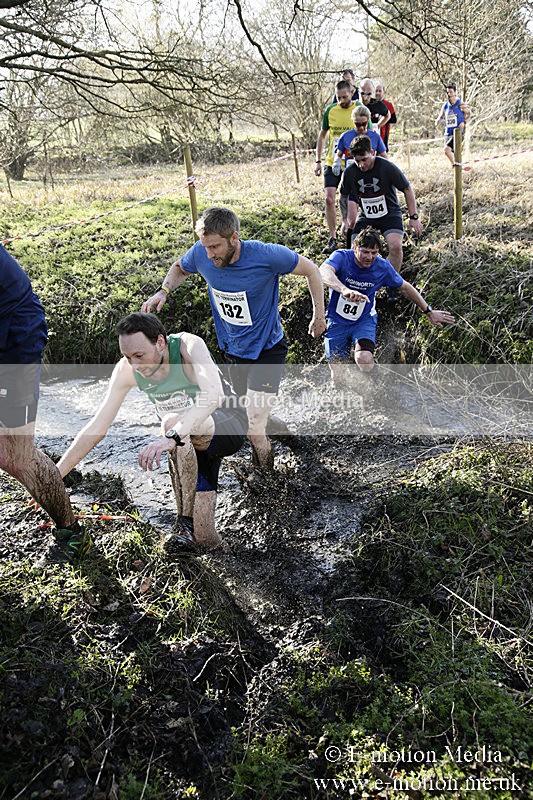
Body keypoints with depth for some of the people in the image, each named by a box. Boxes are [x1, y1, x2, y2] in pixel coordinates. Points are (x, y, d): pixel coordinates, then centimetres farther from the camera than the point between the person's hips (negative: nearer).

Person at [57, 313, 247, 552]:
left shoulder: (189, 345, -27)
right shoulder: (126, 370, -14)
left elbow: (214, 393, -45)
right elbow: (97, 427, -11)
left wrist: (172, 435, -57)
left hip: (228, 427, -4)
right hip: (192, 442, 5)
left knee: (173, 422, -38)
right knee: (205, 539, -6)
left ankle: (186, 521, -24)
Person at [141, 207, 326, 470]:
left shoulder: (267, 255, -27)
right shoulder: (200, 254, -15)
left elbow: (311, 270, -10)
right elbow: (180, 268, 10)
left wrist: (319, 317, -4)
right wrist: (164, 291, -10)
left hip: (266, 349, -5)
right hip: (232, 349, 5)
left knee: (254, 431, -14)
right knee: (250, 412, 22)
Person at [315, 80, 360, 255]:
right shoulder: (330, 110, 2)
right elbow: (322, 135, 14)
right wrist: (318, 160, 9)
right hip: (332, 162, 2)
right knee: (329, 199, -9)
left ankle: (346, 224, 31)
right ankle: (333, 239, -1)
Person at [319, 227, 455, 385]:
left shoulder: (383, 267, -12)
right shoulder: (342, 257, -21)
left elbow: (405, 288, 5)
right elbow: (324, 272, -44)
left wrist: (429, 312, 10)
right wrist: (344, 290, -64)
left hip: (364, 320, 1)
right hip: (337, 321, 0)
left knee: (364, 361, -30)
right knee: (338, 379, -4)